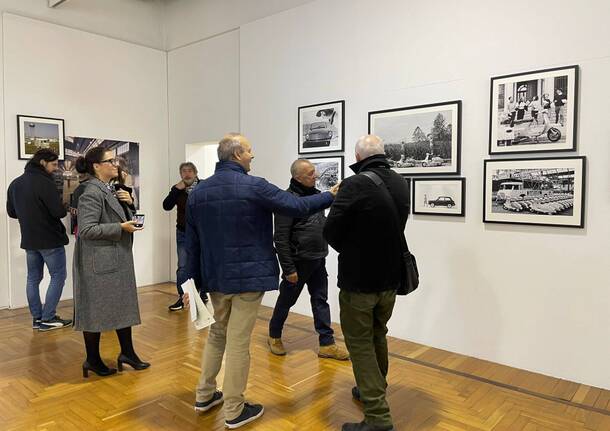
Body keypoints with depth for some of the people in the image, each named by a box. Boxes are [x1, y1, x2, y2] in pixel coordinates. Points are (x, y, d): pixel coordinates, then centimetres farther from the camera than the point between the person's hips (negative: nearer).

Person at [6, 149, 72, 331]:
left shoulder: (15, 183, 7)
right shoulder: (45, 182, -18)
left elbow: (11, 212, 15)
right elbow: (59, 212, -22)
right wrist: (65, 207, -1)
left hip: (29, 239, 8)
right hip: (50, 239, -8)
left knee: (33, 278, 12)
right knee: (58, 276, 3)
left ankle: (37, 318, 18)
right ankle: (48, 318, 4)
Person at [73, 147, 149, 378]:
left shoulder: (111, 190, 11)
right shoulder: (92, 193, -17)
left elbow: (120, 217, 20)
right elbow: (87, 229, -23)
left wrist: (129, 202, 2)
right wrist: (121, 228, -21)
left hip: (119, 259, 9)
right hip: (99, 261, -9)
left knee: (124, 305, 14)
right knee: (96, 309, 4)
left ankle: (127, 352, 26)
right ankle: (92, 360, 20)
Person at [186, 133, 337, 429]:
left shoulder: (198, 191, 5)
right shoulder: (254, 187, -14)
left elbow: (191, 242, 7)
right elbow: (298, 207, -11)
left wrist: (194, 278, 15)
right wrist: (331, 196, 5)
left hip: (215, 276, 6)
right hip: (248, 275, -6)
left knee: (217, 332, 24)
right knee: (238, 342, 3)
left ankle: (205, 395, 33)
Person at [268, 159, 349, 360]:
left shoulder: (316, 193, 7)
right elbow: (280, 239, -17)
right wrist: (288, 269, -17)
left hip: (318, 261, 6)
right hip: (298, 262, -6)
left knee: (321, 301, 9)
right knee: (286, 301, 11)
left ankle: (327, 344, 18)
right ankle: (274, 336, 32)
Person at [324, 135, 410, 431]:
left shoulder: (355, 185, -20)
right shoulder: (401, 184, 2)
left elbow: (331, 231, -16)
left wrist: (347, 250, 2)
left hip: (359, 279, -7)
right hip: (391, 276, 7)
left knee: (360, 343, 5)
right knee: (378, 336, 23)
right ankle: (374, 391, 41)